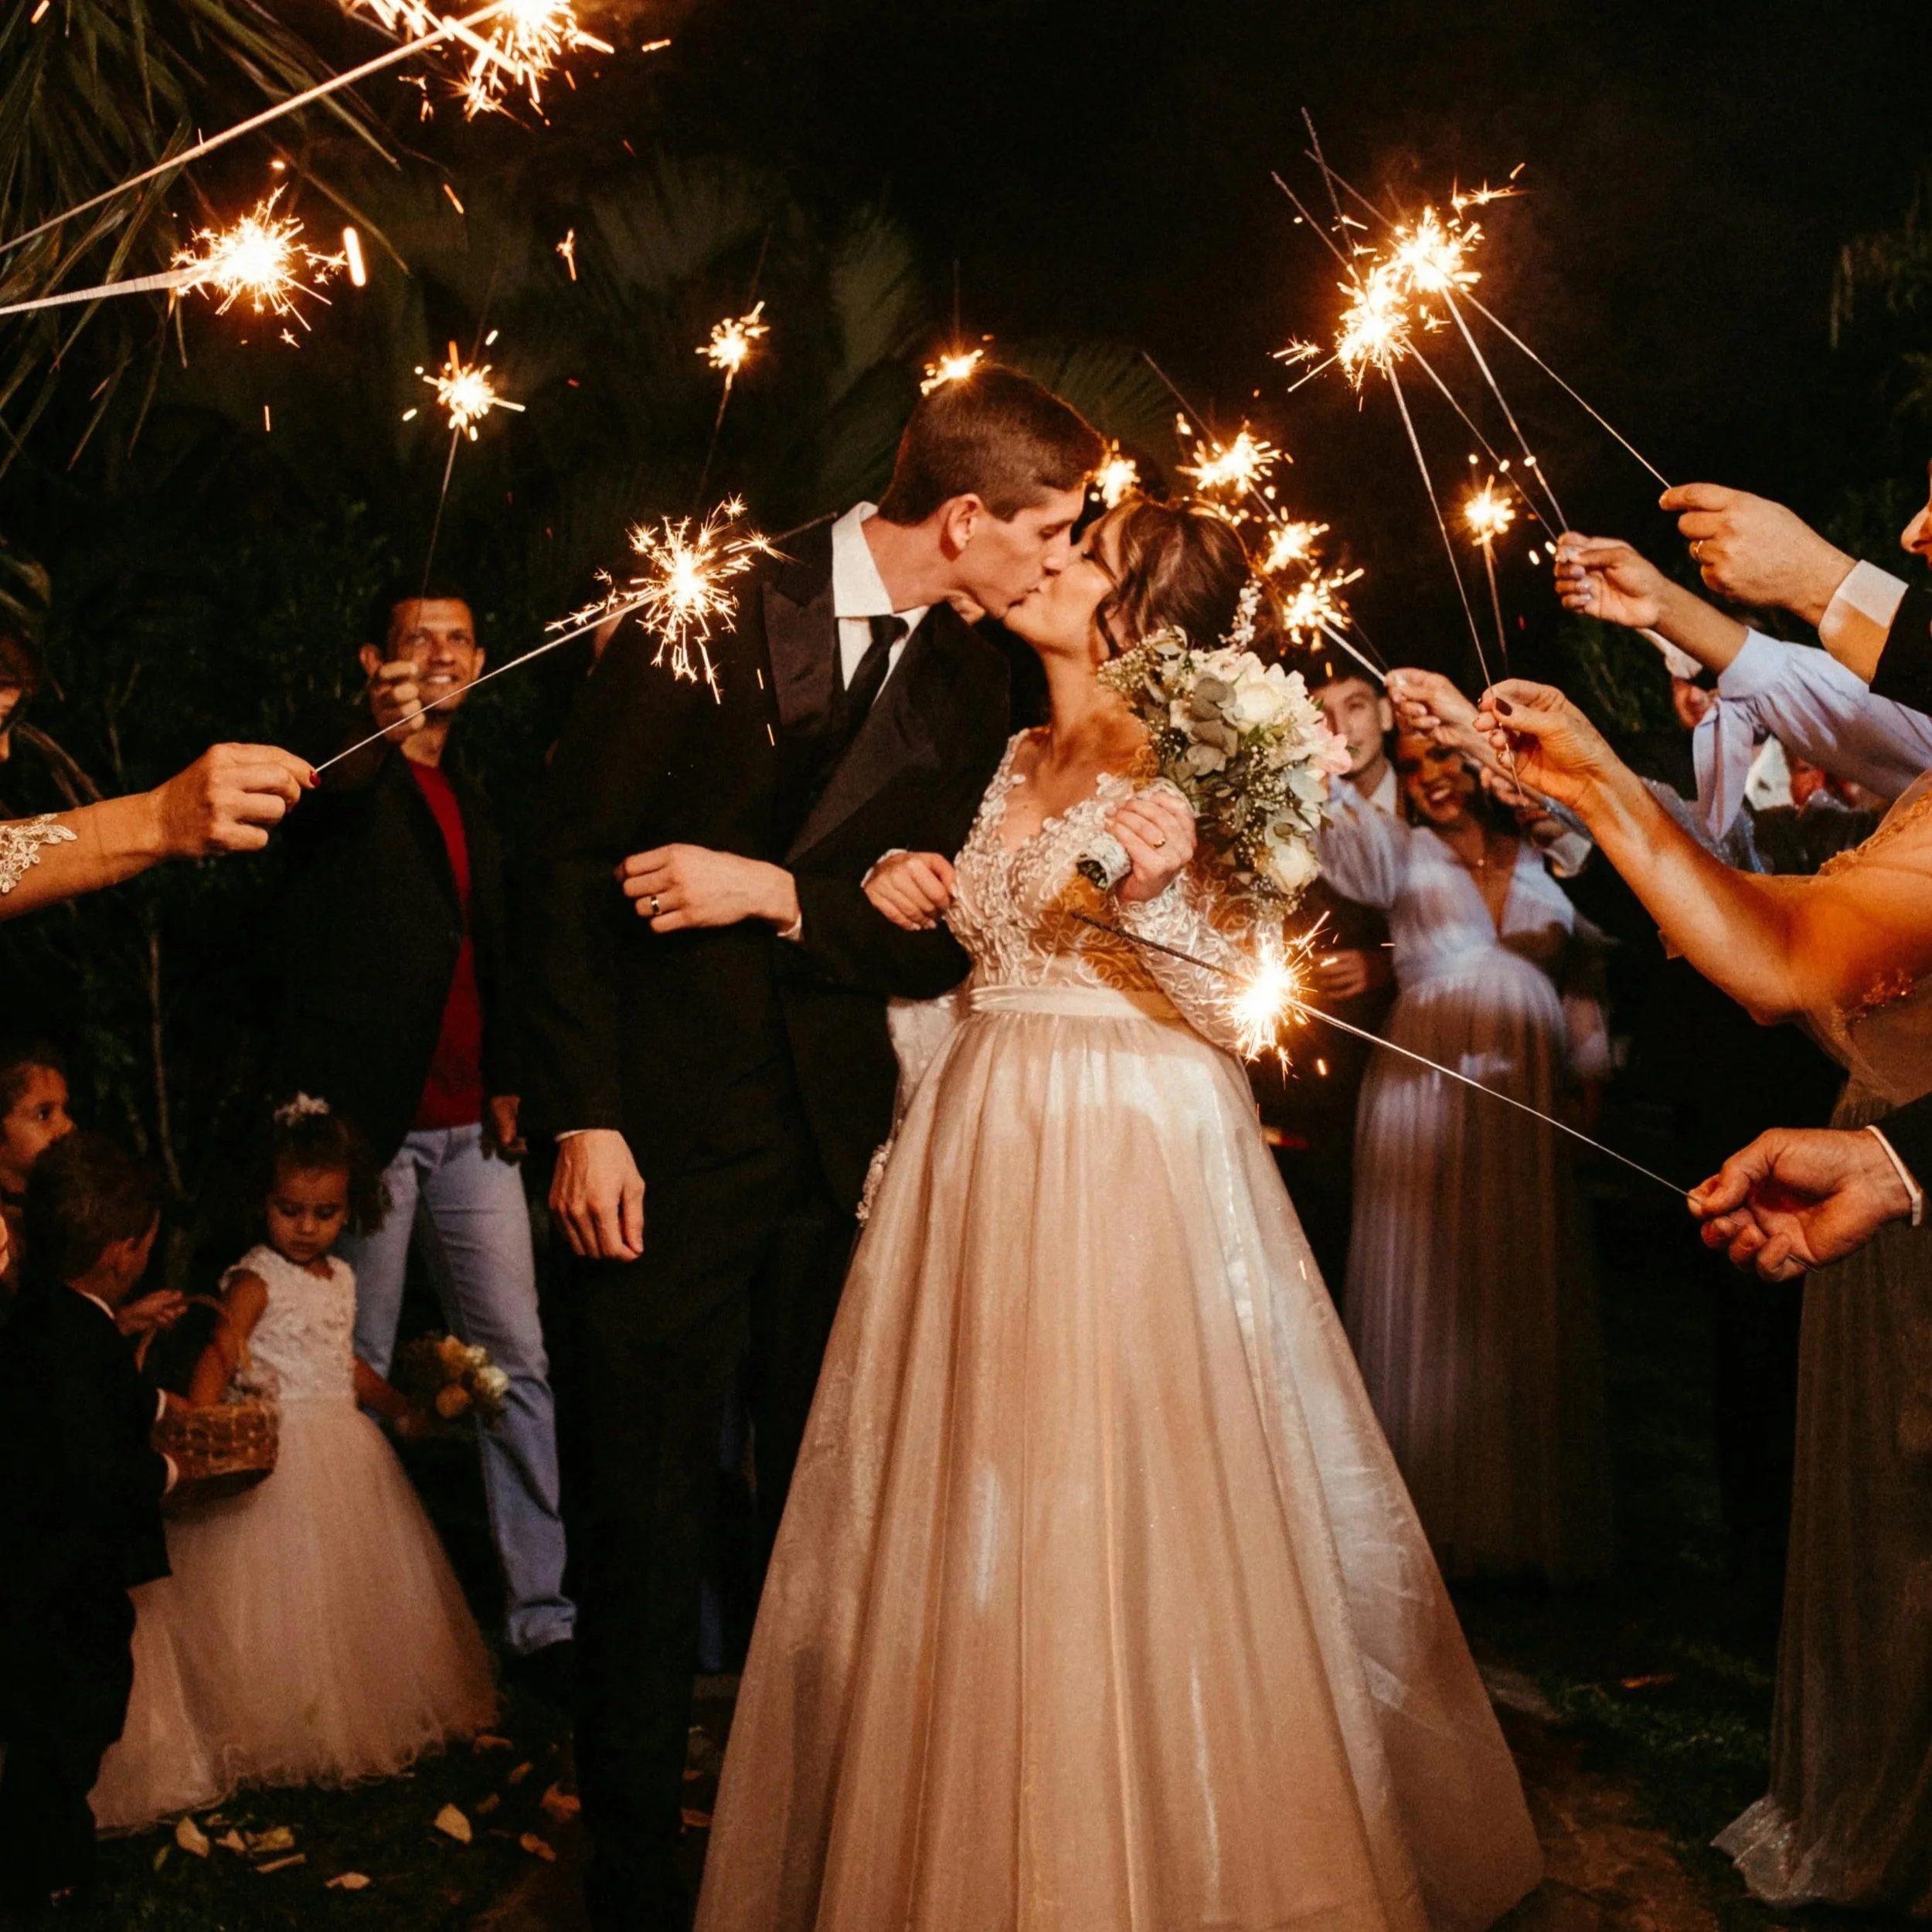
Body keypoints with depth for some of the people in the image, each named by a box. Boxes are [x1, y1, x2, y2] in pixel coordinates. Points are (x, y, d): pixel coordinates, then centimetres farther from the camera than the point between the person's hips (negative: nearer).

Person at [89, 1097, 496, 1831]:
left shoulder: (340, 1278, 11)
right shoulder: (256, 1279, -12)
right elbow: (219, 1353, -25)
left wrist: (403, 1408, 25)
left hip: (344, 1448, 8)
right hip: (275, 1454, -8)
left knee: (355, 1586, 13)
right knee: (280, 1594, -4)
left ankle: (355, 1718, 26)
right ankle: (280, 1733, 6)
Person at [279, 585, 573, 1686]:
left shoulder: (474, 803, 21)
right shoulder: (343, 760, 1)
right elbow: (310, 799, -25)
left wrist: (508, 1084, 13)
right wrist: (378, 732, -47)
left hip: (469, 1125, 6)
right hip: (363, 1117, -6)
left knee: (520, 1366, 0)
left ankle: (543, 1617, 2)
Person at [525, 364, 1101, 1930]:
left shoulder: (972, 690, 7)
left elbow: (940, 937, 3)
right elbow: (576, 855, -5)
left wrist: (777, 894, -15)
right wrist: (586, 1121, -11)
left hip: (839, 1152, 3)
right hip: (663, 1148, -3)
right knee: (648, 1519, 3)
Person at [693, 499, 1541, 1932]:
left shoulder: (1185, 771, -8)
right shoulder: (1021, 760, 13)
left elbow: (1228, 1010, -11)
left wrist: (1158, 890, -27)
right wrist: (912, 890, 5)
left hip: (1134, 1156, -7)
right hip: (990, 1145, 7)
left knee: (1128, 1507, -1)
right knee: (971, 1508, 12)